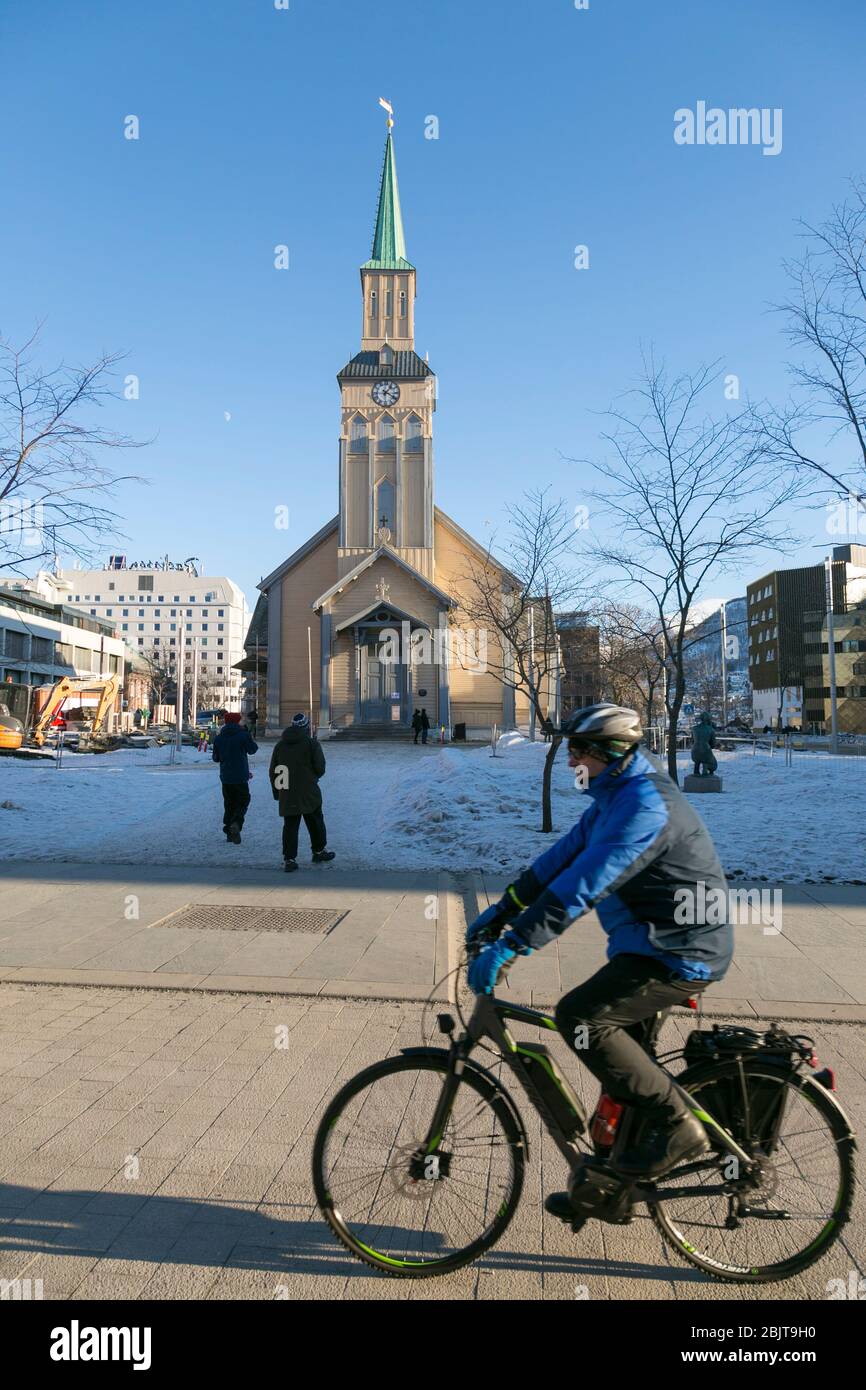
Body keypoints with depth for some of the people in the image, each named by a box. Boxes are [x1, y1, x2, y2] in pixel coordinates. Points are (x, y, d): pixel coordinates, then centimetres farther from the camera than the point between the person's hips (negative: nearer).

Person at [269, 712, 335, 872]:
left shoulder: (280, 745, 7)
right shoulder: (312, 743, -7)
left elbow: (273, 771, 10)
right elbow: (320, 768, -10)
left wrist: (277, 792, 18)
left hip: (287, 795, 4)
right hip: (308, 793, -3)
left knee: (290, 825, 6)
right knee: (315, 822, 13)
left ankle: (289, 859, 3)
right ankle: (319, 851, 25)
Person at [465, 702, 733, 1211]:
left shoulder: (645, 806, -24)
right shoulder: (617, 795, 9)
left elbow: (581, 885, -32)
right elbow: (564, 855, 12)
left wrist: (509, 945, -33)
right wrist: (505, 908, 8)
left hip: (680, 953, -10)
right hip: (658, 944, 10)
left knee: (581, 1016, -20)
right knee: (619, 1056, 15)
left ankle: (675, 1125, -7)